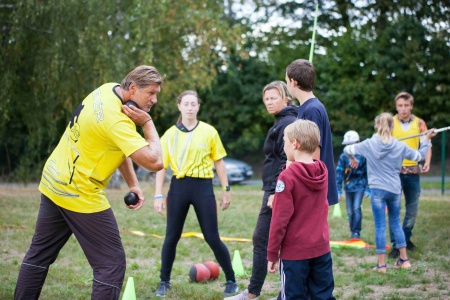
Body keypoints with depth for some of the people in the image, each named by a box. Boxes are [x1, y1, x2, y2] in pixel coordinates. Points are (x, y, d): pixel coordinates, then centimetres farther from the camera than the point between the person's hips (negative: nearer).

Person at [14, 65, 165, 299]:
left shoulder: (107, 89, 2)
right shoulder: (116, 121, -26)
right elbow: (154, 162, -30)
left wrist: (132, 184, 4)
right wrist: (148, 122, -18)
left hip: (52, 183, 10)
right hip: (80, 196, -10)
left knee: (39, 254, 18)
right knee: (112, 264, -3)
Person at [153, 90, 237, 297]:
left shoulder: (209, 132, 1)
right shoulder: (170, 134, 2)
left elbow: (218, 162, 7)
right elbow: (161, 166, 3)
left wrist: (226, 190, 6)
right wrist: (158, 195, -2)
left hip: (203, 187, -1)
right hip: (179, 186, 1)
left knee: (212, 238, 0)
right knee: (171, 236, 5)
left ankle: (231, 281, 14)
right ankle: (164, 282, 19)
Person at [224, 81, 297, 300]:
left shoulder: (287, 123, -14)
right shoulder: (282, 122, 17)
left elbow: (287, 161, -22)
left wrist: (276, 191, -23)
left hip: (277, 191, -10)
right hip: (276, 190, 10)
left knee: (262, 239, -5)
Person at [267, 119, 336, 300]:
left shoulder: (287, 177, -15)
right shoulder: (323, 171, 3)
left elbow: (280, 219, -14)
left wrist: (272, 254, -6)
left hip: (295, 252, -5)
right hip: (321, 249, 6)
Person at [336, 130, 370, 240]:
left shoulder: (362, 156, -8)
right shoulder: (343, 156, -4)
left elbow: (367, 173, -2)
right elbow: (339, 173, -3)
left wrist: (368, 189, -3)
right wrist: (338, 190, -5)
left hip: (359, 186, -3)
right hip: (348, 187, 3)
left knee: (356, 208, -15)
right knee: (350, 211, 7)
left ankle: (356, 232, -6)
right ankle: (352, 232, 20)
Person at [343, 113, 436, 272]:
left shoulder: (368, 144, -5)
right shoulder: (400, 146, -2)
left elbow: (347, 150, 4)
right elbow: (419, 156, 11)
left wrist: (353, 156, 27)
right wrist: (426, 139, 26)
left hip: (377, 189, -2)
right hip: (395, 190, 2)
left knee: (380, 226, 0)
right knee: (396, 223, 17)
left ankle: (381, 264, 3)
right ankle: (404, 259, 22)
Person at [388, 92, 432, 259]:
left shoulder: (419, 123, 3)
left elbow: (427, 145, 4)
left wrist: (427, 162, -12)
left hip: (413, 170, 2)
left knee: (412, 208, 10)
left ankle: (406, 238, 28)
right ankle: (396, 244, 5)